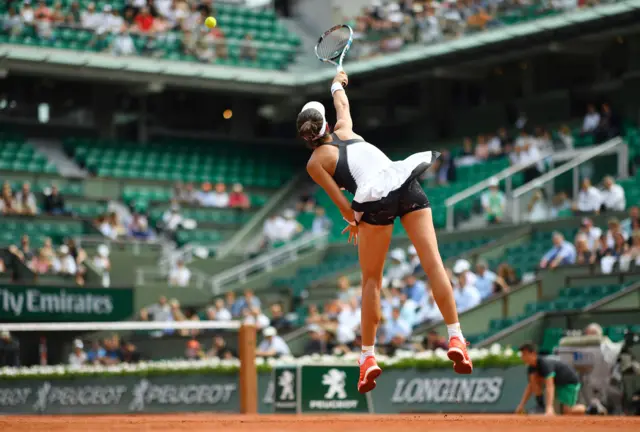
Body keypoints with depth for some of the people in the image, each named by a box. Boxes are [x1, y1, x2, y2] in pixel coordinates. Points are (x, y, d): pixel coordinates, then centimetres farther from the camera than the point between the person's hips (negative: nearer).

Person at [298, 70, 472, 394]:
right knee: (433, 262, -3)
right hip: (406, 183, 4)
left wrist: (355, 222, 20)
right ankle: (455, 337, -12)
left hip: (376, 199, -4)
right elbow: (342, 104, 49)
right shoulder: (344, 131, 26)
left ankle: (368, 357, 9)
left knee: (371, 280, 9)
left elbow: (339, 201, 4)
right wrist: (337, 83, 68)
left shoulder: (315, 163, 13)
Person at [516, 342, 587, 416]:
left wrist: (549, 408, -53)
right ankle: (540, 404, -4)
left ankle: (585, 408, 9)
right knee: (533, 376, -15)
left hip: (570, 382, -8)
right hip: (556, 382, 8)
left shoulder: (545, 364, -34)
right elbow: (531, 386, 2)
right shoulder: (532, 367, -8)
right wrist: (522, 405, -2)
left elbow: (549, 387, -43)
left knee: (567, 411, -20)